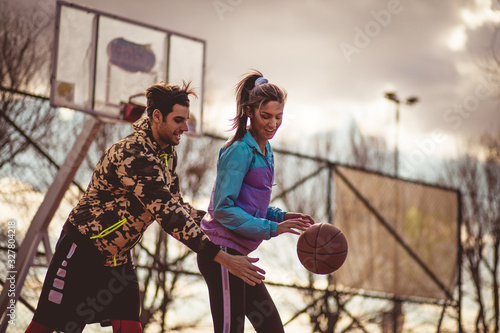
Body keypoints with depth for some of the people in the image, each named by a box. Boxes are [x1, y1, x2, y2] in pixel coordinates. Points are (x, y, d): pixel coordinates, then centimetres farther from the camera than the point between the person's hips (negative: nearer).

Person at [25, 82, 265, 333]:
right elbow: (168, 215, -36)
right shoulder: (134, 156, -30)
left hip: (117, 257, 8)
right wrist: (223, 258, -38)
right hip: (82, 251, -8)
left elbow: (176, 205, 12)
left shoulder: (167, 154, 1)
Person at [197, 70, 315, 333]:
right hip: (221, 252, -10)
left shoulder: (264, 150, 15)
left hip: (237, 253, 10)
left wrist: (281, 217, 6)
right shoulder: (240, 151, -13)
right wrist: (271, 229, -19)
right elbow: (223, 208, -18)